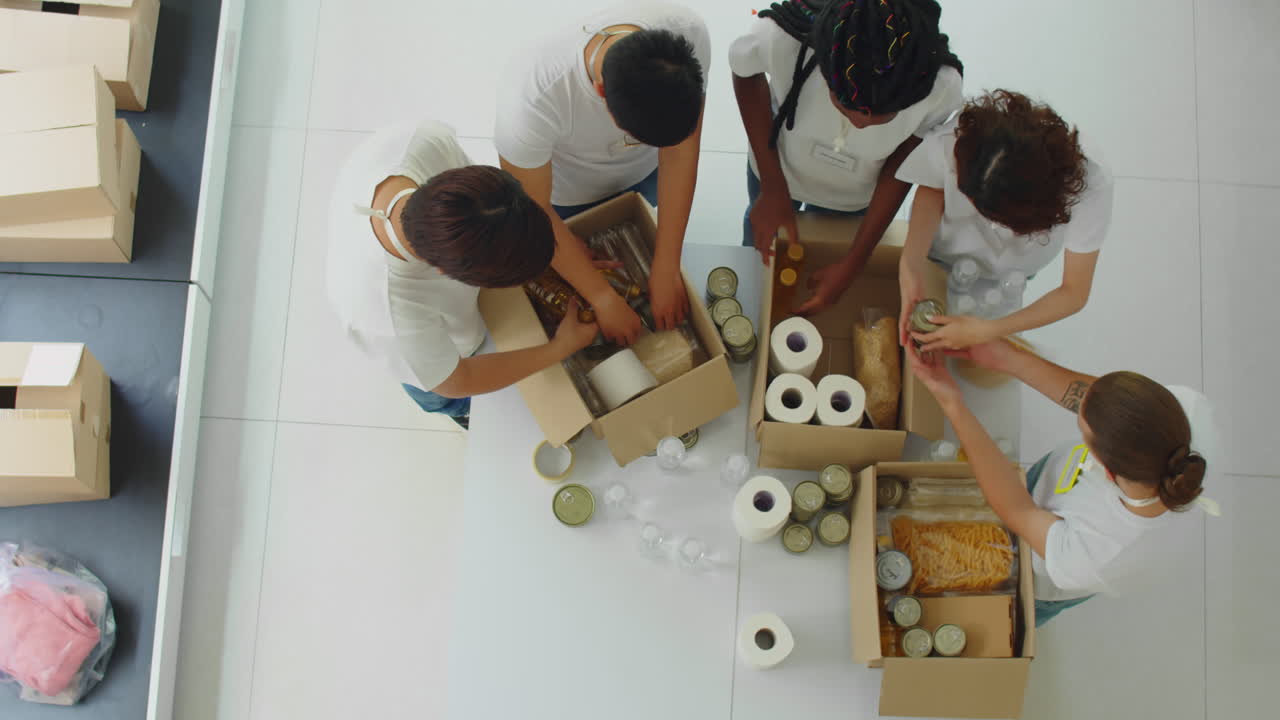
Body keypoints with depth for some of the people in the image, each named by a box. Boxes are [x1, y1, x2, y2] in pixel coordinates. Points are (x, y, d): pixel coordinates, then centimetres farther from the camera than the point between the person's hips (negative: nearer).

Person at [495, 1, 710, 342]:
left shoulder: (687, 35, -38)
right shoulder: (532, 100, -46)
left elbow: (679, 154, -25)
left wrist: (666, 272, -23)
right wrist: (603, 299, -24)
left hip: (644, 172, 3)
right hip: (567, 189, -2)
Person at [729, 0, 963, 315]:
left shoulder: (943, 89, -39)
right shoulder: (779, 37, -44)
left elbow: (901, 166, -18)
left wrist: (853, 264, -15)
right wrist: (772, 187, -21)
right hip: (779, 164, 0)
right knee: (761, 257, 31)